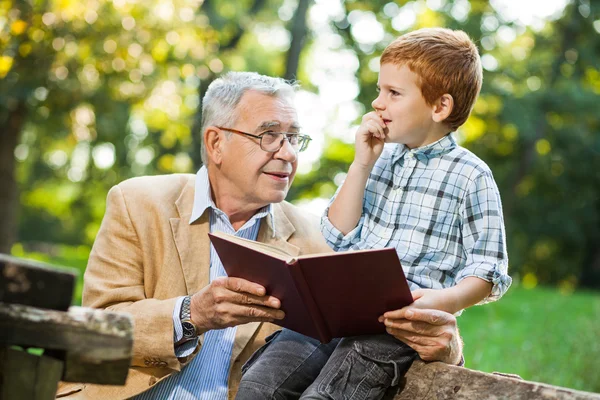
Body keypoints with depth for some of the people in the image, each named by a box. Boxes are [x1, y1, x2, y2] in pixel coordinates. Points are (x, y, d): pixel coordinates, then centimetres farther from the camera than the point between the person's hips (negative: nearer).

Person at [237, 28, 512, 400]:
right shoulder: (382, 157, 17)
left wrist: (444, 302, -23)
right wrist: (362, 164, 3)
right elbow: (338, 238, 12)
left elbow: (488, 272, -3)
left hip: (403, 323, -6)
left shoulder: (471, 177, -1)